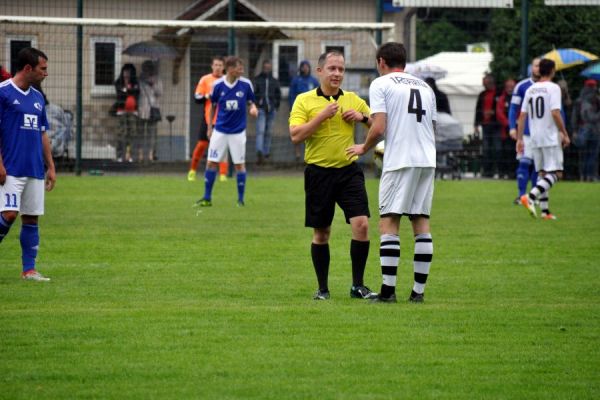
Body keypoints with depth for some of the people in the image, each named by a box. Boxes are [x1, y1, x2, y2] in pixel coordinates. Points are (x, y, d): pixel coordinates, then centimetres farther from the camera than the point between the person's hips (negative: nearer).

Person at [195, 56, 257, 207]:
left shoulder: (246, 84, -6)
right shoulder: (218, 85, -5)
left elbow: (251, 102, 7)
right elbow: (213, 106, 8)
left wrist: (253, 108, -17)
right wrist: (209, 127, 10)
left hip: (238, 131, -1)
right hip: (220, 130, 1)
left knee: (240, 164, 1)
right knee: (211, 162, 0)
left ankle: (241, 199, 12)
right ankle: (207, 198, 10)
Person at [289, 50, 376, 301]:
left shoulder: (353, 100, 10)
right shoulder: (304, 101, 1)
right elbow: (295, 136, -11)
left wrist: (363, 117, -7)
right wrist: (322, 116, -15)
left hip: (348, 170, 2)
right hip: (319, 173, -2)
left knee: (361, 224, -12)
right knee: (321, 233, 5)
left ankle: (358, 285, -2)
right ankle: (322, 288, 17)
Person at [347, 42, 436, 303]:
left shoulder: (381, 84, 1)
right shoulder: (425, 87, 19)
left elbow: (379, 128, -9)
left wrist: (364, 148, 8)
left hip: (399, 161, -6)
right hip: (427, 160, 6)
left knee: (388, 223, -3)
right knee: (422, 223, 7)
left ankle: (388, 290, -10)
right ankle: (419, 290, 5)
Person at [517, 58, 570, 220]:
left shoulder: (530, 90, 10)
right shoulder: (553, 88, -8)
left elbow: (522, 115, 8)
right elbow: (555, 113, -17)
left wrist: (519, 139, 12)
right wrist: (564, 134, -10)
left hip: (534, 139, 7)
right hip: (551, 137, -7)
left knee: (542, 174, 12)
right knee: (555, 173, -6)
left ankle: (545, 210, 8)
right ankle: (530, 197, -25)